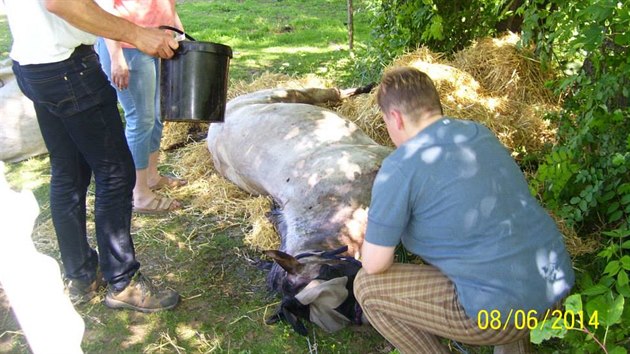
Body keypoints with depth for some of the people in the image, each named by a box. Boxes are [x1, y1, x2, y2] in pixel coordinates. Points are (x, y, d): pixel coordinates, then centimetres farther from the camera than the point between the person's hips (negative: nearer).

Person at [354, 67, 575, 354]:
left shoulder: (399, 168, -15)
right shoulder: (481, 133, 7)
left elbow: (374, 264, -10)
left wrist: (371, 237, 14)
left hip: (503, 311, -8)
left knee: (367, 286, 2)